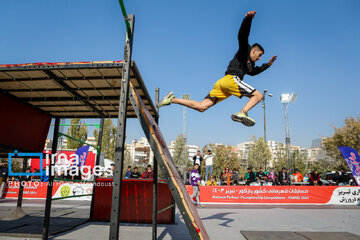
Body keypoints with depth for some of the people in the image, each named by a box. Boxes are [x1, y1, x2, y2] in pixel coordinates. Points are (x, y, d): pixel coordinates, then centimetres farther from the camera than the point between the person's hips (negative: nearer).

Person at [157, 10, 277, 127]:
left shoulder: (250, 64, 35)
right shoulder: (245, 50, 11)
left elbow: (253, 72, 54)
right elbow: (242, 36, -6)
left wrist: (267, 65, 50)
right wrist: (248, 19, -22)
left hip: (222, 82, 9)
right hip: (231, 79, -9)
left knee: (201, 107, -2)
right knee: (258, 95, -9)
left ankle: (172, 99, -4)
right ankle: (242, 113, -34)